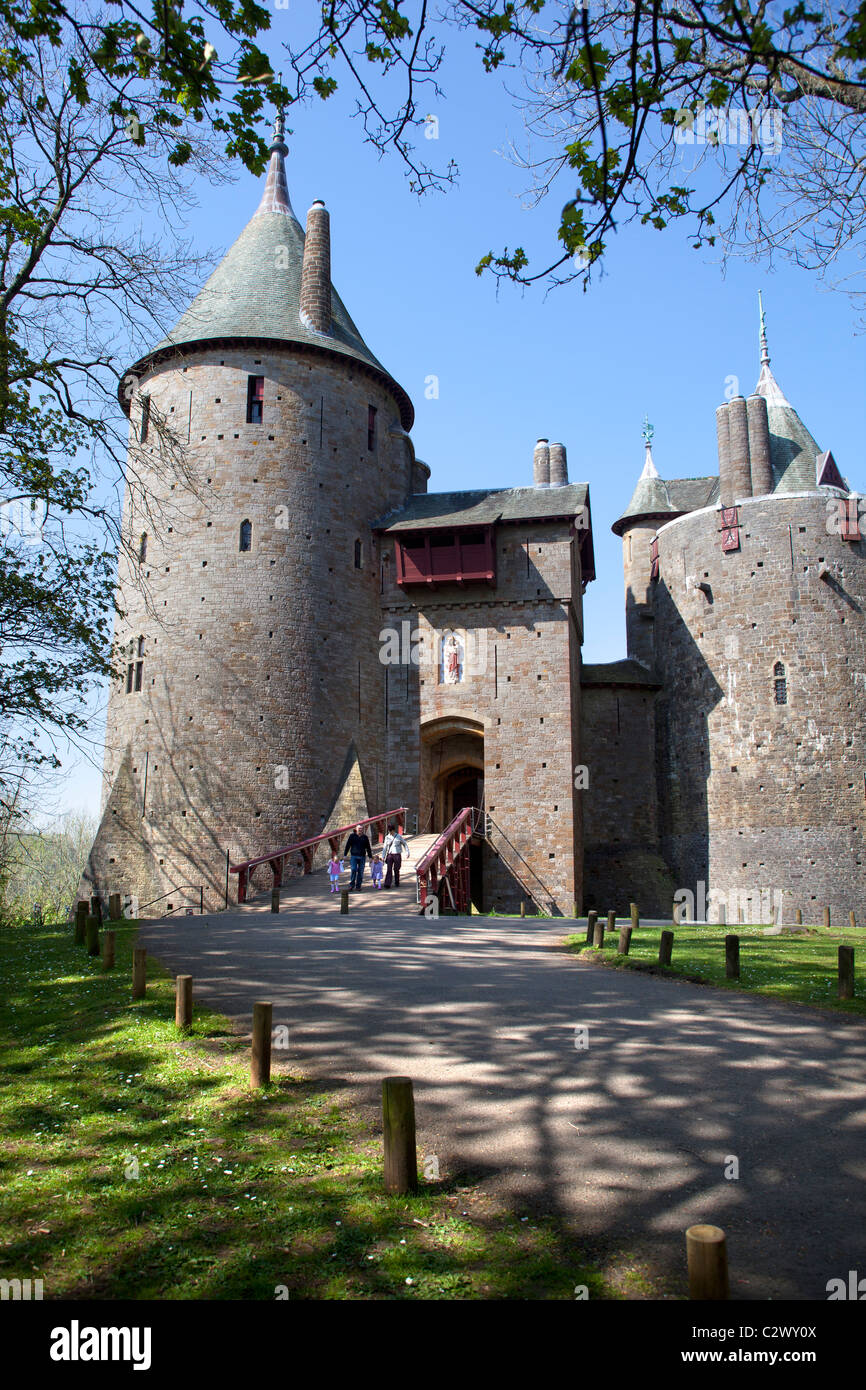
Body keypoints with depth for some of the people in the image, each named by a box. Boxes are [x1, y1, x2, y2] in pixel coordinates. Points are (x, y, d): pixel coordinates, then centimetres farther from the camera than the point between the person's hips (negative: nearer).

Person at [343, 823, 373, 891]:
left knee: (360, 872, 2)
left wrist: (370, 856, 10)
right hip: (354, 856, -2)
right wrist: (345, 854, -2)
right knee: (353, 870, -11)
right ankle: (351, 885, -3)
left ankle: (358, 886, 9)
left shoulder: (365, 837, 9)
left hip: (362, 857, 2)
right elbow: (348, 845, 3)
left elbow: (368, 848, 13)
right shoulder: (352, 836, 3)